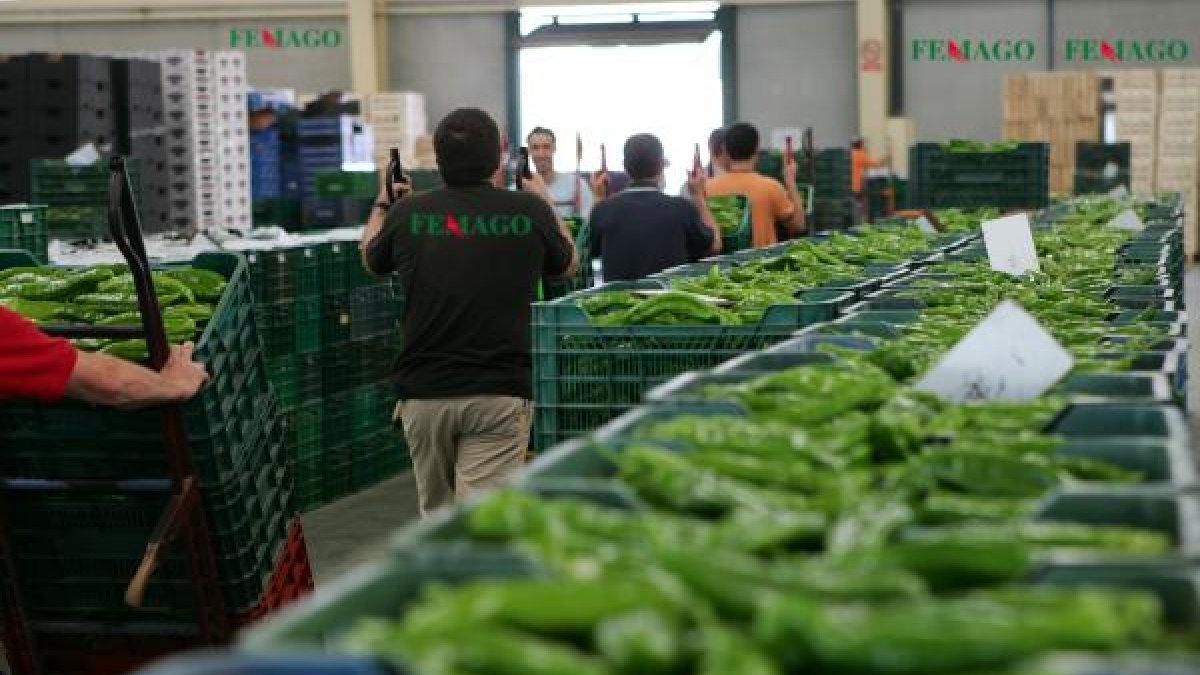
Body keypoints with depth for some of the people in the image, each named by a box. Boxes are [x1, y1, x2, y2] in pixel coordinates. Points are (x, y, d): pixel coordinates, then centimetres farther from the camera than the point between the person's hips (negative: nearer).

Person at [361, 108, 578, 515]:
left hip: (422, 393, 2)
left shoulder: (407, 213, 0)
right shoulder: (529, 211, -3)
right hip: (500, 393, -2)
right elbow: (568, 265, 18)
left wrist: (381, 206, 42)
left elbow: (371, 260, 23)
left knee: (436, 513, 19)